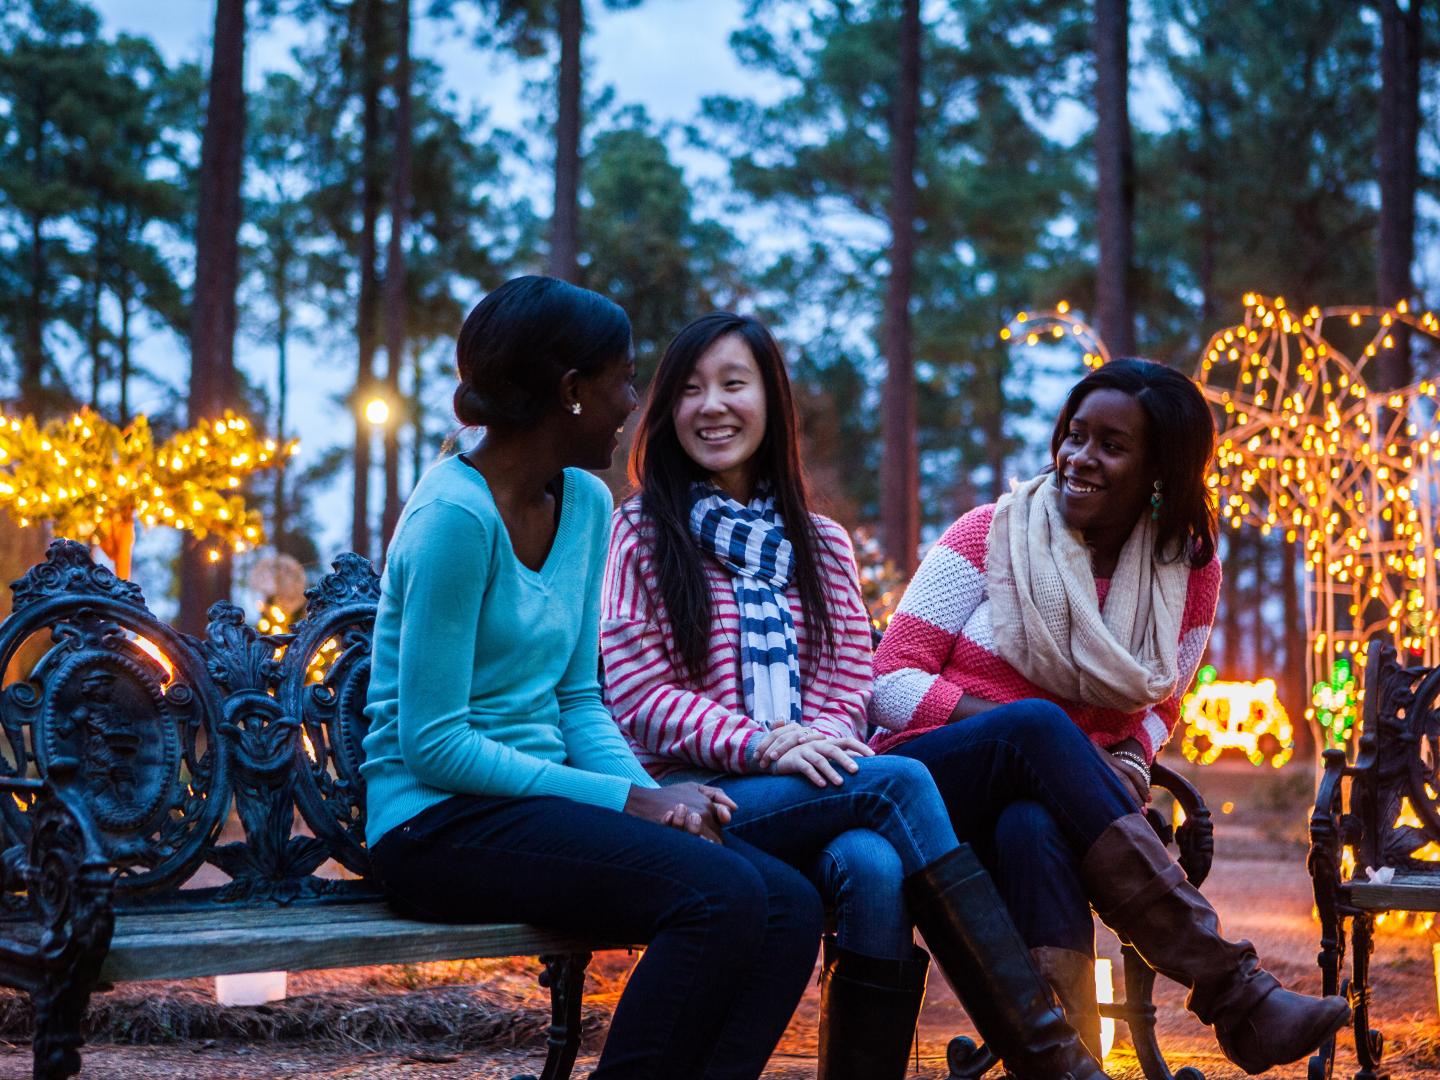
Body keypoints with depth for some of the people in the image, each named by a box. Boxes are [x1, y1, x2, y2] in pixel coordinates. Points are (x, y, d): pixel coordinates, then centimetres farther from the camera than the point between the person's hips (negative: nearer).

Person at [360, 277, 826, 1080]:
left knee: (790, 905, -14)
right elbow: (434, 744, -17)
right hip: (439, 823, -8)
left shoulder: (586, 503, 10)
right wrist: (630, 801, -17)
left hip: (537, 804, 8)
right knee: (721, 895, -26)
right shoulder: (455, 515, -15)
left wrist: (653, 794, -7)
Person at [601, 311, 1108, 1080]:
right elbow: (635, 695, -2)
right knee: (899, 780, -29)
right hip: (692, 798, -3)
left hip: (809, 797, 4)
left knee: (873, 865, -34)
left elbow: (847, 685, 12)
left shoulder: (822, 546, 21)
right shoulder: (642, 533, 8)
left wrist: (819, 746, -12)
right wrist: (761, 745, -17)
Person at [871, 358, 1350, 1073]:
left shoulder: (1189, 571, 8)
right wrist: (1015, 723, -18)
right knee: (1038, 722, -36)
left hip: (1049, 807, 2)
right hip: (932, 781, -1)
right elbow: (889, 684, -2)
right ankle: (1233, 990, -41)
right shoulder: (991, 536, 0)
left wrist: (1127, 763, -5)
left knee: (1034, 827, -38)